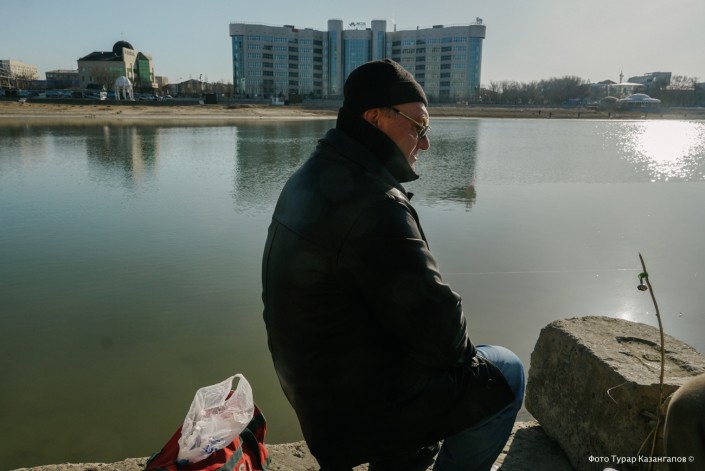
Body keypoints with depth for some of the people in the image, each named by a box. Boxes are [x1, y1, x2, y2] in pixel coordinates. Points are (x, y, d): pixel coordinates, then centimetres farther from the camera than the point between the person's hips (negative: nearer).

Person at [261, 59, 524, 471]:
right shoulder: (372, 204, -28)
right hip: (362, 403, -9)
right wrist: (462, 350, -3)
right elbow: (436, 323, -25)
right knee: (505, 373, 6)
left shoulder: (311, 178, 4)